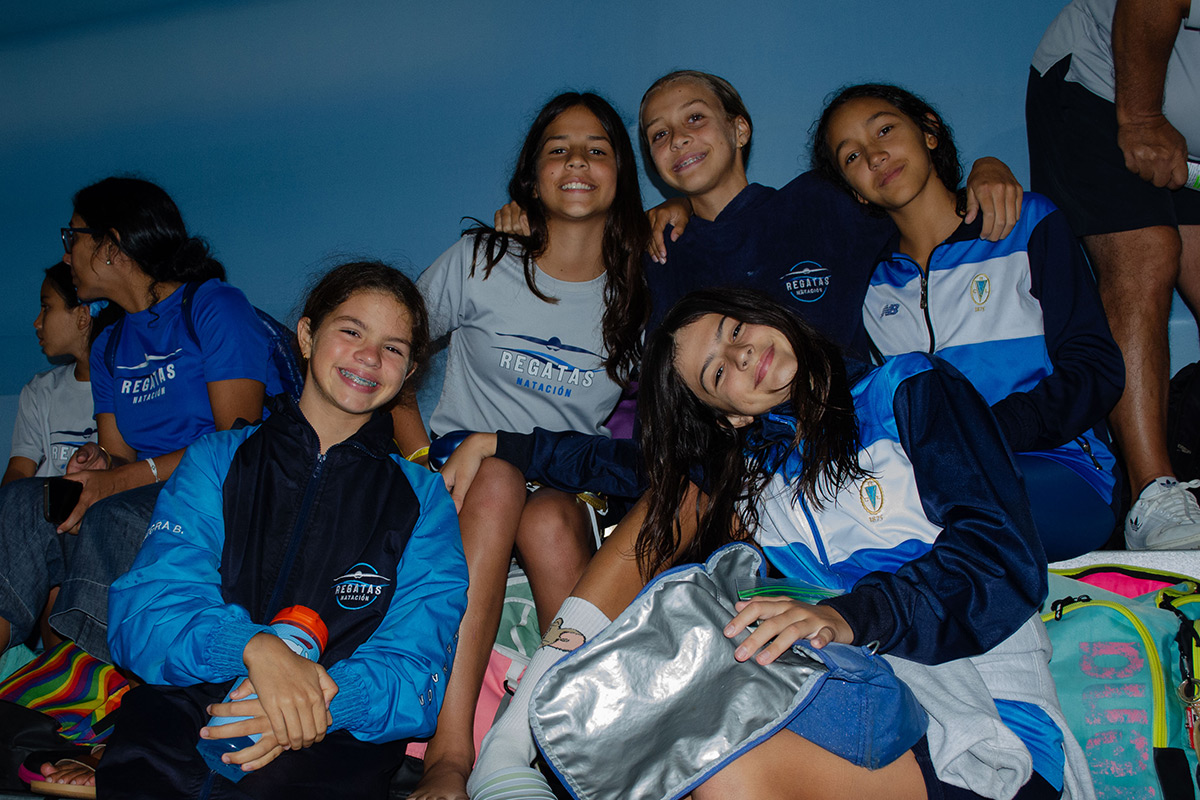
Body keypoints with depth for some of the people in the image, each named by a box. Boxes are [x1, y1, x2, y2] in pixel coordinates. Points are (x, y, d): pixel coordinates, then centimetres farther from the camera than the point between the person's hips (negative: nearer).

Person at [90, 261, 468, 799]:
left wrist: (323, 702, -20)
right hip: (192, 708, 2)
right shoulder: (217, 461, 14)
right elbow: (142, 613, 1)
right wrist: (253, 645, -20)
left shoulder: (422, 497, 12)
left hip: (337, 733, -1)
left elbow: (415, 666, 2)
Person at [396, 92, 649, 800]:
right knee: (496, 480, -36)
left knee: (548, 520, -35)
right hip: (461, 483, -1)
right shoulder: (481, 262, 0)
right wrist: (421, 463, -8)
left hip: (572, 495, 1)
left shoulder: (637, 295, 4)